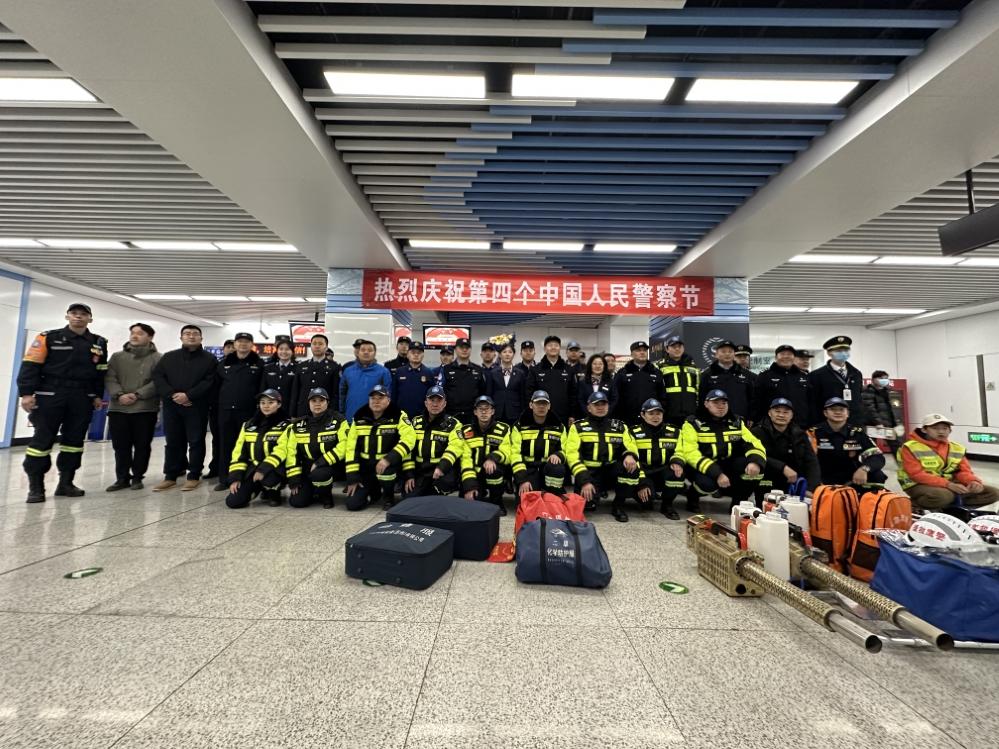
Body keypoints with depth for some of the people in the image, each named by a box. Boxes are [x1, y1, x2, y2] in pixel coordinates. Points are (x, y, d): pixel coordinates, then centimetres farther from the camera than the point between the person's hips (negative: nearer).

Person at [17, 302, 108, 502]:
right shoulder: (48, 338, 0)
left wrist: (97, 395, 9)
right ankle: (35, 486, 8)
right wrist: (27, 393, -12)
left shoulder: (99, 343, 11)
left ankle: (65, 483, 16)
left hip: (82, 399, 3)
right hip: (49, 395, -3)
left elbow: (100, 372, 15)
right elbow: (30, 365, -5)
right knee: (43, 439, -1)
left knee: (75, 440, 6)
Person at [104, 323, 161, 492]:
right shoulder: (117, 357, 13)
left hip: (145, 409, -3)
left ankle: (137, 477, 15)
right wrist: (119, 395, -13)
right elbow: (109, 378, 4)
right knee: (120, 446, 7)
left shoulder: (157, 358, 2)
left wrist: (137, 395, -16)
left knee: (142, 445, 3)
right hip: (118, 408, 3)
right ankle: (122, 478, 18)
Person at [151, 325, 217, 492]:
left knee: (196, 442, 0)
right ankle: (170, 476, 19)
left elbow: (210, 382, -9)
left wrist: (189, 395, -17)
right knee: (173, 442, 10)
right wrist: (172, 395, -12)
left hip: (197, 407, -3)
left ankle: (194, 476, 8)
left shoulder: (209, 359, 2)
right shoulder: (168, 357, 13)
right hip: (172, 406, 4)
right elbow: (157, 377, 3)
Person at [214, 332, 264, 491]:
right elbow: (217, 385, 14)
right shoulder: (224, 363, 11)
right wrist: (216, 406, 8)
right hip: (226, 411, 4)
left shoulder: (259, 364, 1)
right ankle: (225, 479, 18)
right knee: (226, 445, 8)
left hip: (248, 412, -3)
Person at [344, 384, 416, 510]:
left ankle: (388, 497, -2)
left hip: (389, 464, -3)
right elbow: (351, 447, 1)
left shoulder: (398, 416, -10)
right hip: (365, 468, 4)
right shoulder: (359, 417, 2)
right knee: (352, 504, -7)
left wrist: (389, 459, -34)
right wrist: (352, 477, -4)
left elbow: (408, 439, -23)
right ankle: (376, 492, 27)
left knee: (385, 471, -37)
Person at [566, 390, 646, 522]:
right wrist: (585, 481, -22)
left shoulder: (620, 426, 11)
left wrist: (630, 456, -20)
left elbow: (631, 447, 6)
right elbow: (572, 454, -10)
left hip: (612, 472, 3)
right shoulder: (578, 427, 0)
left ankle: (618, 506, -7)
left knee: (631, 466, -28)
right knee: (587, 504, -29)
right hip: (589, 473, -2)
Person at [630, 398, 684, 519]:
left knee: (677, 472, -32)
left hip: (663, 472, 2)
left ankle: (667, 505, -5)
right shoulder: (634, 432, -1)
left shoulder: (674, 431, 7)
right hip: (644, 474, -2)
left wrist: (677, 463, -15)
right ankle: (649, 498, 12)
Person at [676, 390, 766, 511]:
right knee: (707, 483, -36)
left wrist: (755, 461, -29)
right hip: (702, 468, -4)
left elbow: (754, 443, -5)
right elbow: (690, 454, -23)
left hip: (728, 465, 5)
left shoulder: (737, 422, 4)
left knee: (753, 466, -21)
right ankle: (693, 496, 2)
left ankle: (739, 502, 0)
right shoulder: (693, 423, -12)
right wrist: (717, 474, -33)